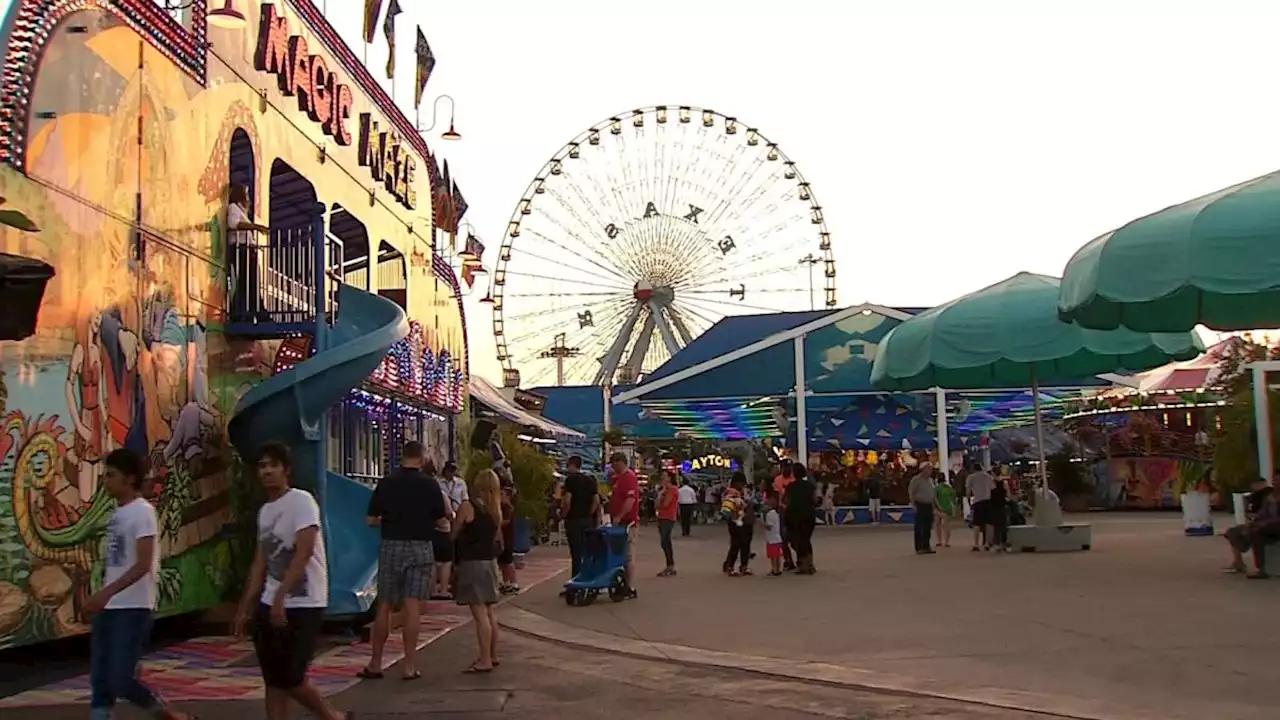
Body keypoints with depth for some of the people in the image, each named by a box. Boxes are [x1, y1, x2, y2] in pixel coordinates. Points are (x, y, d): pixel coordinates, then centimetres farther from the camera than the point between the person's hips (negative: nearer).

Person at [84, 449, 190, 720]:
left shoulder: (142, 512, -12)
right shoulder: (117, 513, 14)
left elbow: (144, 565, -21)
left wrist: (106, 592, -28)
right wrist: (102, 597, 20)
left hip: (133, 609, -9)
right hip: (108, 608, 9)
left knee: (120, 680, -8)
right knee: (99, 681, 5)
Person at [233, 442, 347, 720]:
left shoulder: (302, 501, -12)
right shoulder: (265, 510, 13)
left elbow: (304, 552, -21)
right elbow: (260, 563, 18)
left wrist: (281, 596, -27)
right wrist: (245, 607, 16)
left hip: (303, 605, -8)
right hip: (270, 604, 8)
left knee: (290, 678, -6)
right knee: (273, 679, 6)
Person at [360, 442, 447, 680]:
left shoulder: (386, 483, -2)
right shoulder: (430, 484, -5)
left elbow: (371, 520, 0)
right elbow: (442, 522, -3)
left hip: (391, 546, 1)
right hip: (420, 547, -1)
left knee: (384, 606, 10)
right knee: (412, 606, -1)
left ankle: (375, 664, 16)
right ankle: (409, 665, 1)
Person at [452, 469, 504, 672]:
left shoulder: (467, 506, -12)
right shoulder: (495, 510, 7)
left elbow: (453, 534, -5)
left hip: (471, 563, -7)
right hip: (488, 562, 7)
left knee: (480, 614, -8)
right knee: (489, 612, 15)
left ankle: (485, 660, -8)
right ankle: (493, 655, 23)